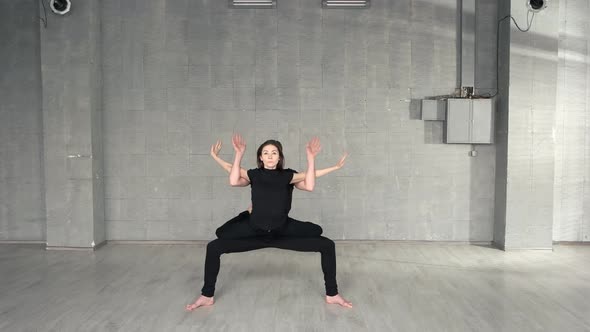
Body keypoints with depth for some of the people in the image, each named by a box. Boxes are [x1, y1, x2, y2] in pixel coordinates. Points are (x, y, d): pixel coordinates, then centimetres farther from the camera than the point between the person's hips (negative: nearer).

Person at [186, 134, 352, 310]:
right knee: (213, 247, -13)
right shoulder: (254, 175, 3)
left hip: (282, 234, 0)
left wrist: (311, 158, -18)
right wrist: (239, 154, -18)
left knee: (327, 246, -11)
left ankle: (332, 295, 4)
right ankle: (207, 296, 4)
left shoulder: (288, 175, 1)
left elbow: (309, 186, -17)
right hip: (254, 234, 0)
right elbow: (234, 181, -17)